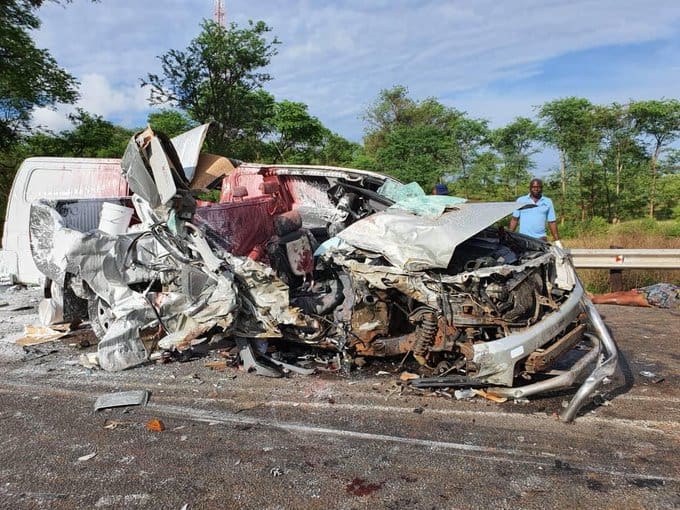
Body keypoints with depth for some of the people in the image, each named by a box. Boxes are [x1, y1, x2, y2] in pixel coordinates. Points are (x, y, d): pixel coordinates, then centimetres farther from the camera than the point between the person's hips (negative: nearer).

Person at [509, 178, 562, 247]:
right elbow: (514, 220, 6)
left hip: (541, 239, 1)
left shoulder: (548, 202, 11)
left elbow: (552, 222, 10)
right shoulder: (520, 201, 8)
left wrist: (557, 240, 6)